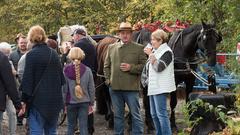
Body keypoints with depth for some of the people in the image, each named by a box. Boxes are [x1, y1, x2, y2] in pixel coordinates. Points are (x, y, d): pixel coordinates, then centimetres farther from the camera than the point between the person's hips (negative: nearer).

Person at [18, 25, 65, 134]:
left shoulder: (32, 55, -10)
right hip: (54, 99, 6)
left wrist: (24, 101, -6)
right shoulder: (53, 54, 8)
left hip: (38, 99, -6)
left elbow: (27, 80, -10)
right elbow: (61, 77, 14)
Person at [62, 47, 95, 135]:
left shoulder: (66, 71, -8)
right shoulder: (87, 70, -5)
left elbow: (64, 88, -5)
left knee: (71, 125, 14)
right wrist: (91, 103, 10)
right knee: (84, 126, 3)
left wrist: (63, 103, 3)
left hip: (71, 102, 0)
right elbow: (91, 88, 0)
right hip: (84, 102, 0)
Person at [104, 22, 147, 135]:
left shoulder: (139, 48, 0)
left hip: (131, 87, -3)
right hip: (114, 87, 4)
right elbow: (106, 66, 17)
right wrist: (108, 79, 5)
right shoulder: (112, 48, 11)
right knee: (117, 115, 12)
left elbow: (144, 66, -3)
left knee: (135, 115, 1)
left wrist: (131, 68, -15)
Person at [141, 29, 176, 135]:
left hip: (161, 88, -9)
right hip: (152, 87, 9)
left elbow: (159, 67, -19)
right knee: (154, 114, 12)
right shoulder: (154, 51, 16)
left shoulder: (167, 52, -9)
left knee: (161, 113, -12)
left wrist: (150, 54, -17)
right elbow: (147, 67, 26)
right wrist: (146, 80, 13)